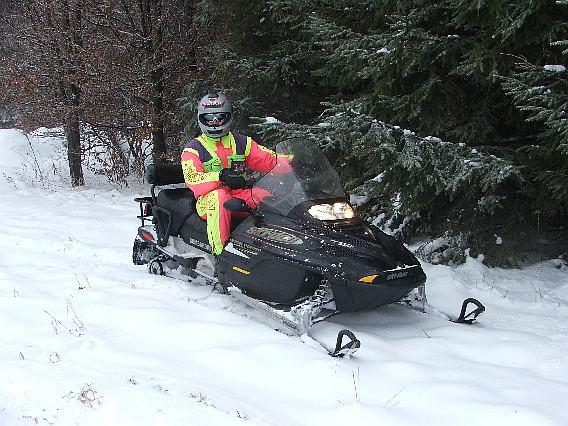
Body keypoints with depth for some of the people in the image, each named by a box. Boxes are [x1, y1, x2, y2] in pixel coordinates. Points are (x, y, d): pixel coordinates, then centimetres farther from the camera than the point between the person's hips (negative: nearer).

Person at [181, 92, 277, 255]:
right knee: (220, 196, -38)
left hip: (239, 193, 3)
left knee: (264, 196, -24)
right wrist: (220, 177, -25)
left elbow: (268, 160, 10)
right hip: (209, 197, -3)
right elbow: (192, 179, -10)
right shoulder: (193, 149, 6)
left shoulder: (241, 142, 17)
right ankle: (220, 251, -41)